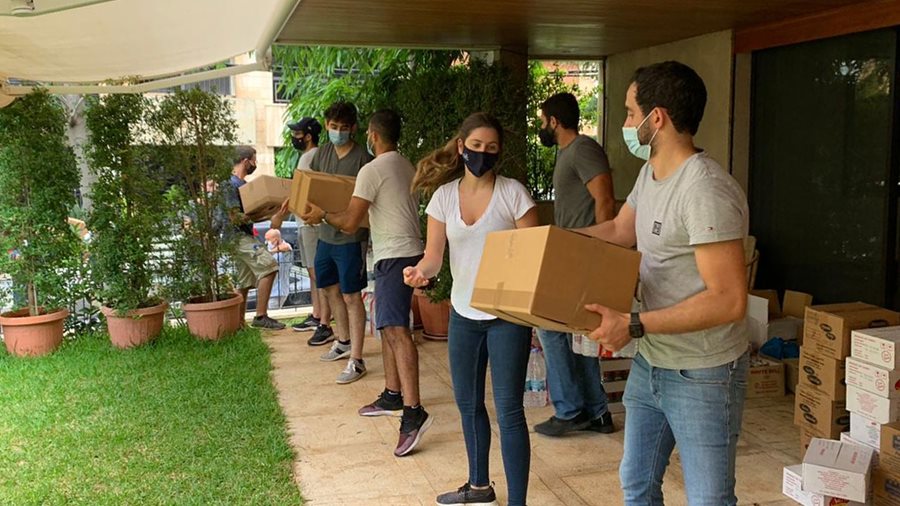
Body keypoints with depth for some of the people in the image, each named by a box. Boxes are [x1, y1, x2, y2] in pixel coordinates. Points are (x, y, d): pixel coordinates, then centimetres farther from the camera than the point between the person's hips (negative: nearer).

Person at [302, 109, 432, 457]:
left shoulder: (372, 170, -12)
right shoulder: (406, 167, 15)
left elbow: (349, 223, -14)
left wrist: (322, 215, 5)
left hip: (394, 256, -10)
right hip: (408, 250, 10)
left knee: (396, 329, -19)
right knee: (388, 326, 19)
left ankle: (413, 412, -28)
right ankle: (392, 396, 29)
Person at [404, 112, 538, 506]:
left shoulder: (513, 193, -9)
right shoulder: (444, 196, 1)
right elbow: (433, 255, -1)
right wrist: (420, 272, -24)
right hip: (463, 313, 5)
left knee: (509, 409, -4)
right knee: (468, 403, 18)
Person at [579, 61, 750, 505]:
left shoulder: (706, 192, -26)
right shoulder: (650, 173, 4)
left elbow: (729, 300, -28)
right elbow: (619, 230, 19)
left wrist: (634, 326, -28)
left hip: (703, 376, -9)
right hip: (650, 364, 9)